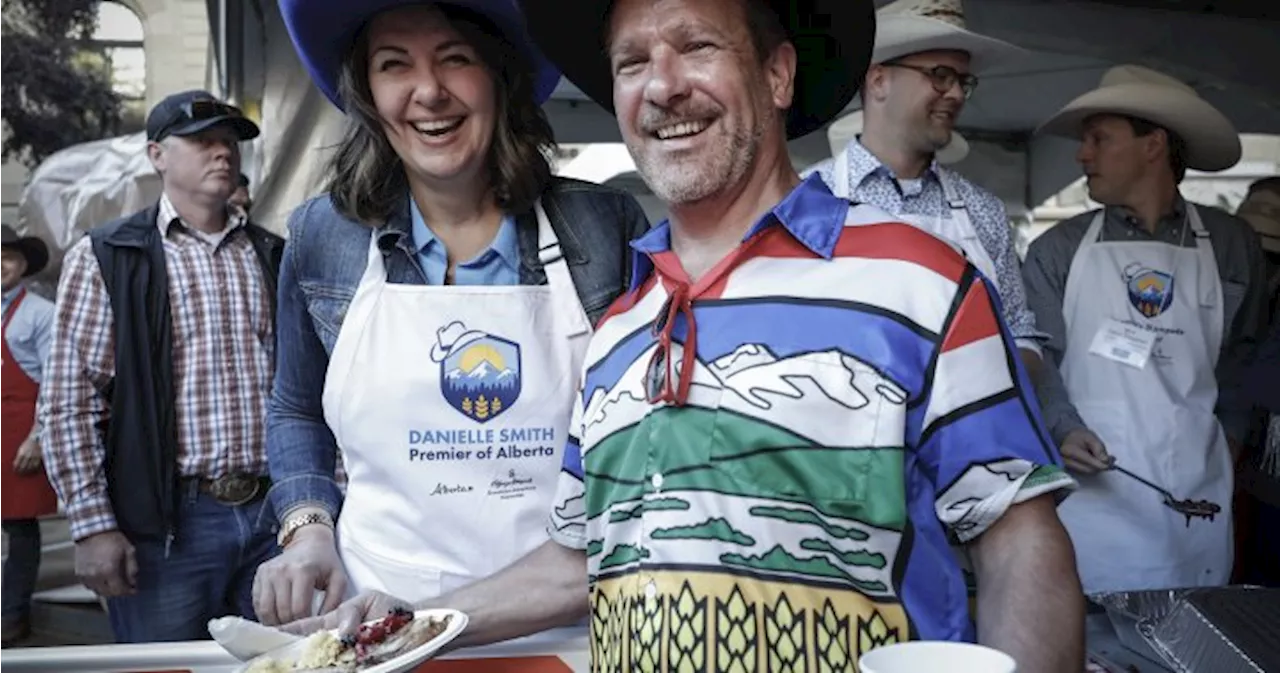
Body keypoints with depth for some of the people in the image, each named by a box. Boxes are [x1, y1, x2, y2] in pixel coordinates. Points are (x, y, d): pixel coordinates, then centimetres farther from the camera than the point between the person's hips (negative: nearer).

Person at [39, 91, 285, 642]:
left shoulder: (271, 256, 12)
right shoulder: (105, 257, 1)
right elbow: (68, 404, -3)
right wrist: (92, 524, -8)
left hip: (273, 514, 3)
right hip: (165, 523, -3)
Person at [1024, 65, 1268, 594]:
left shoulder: (1231, 245, 9)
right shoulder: (1057, 251, 5)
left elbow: (1245, 351, 17)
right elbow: (1034, 355, 0)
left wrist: (1229, 431, 10)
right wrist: (1062, 427, -15)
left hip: (1197, 488, 1)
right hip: (1090, 485, -1)